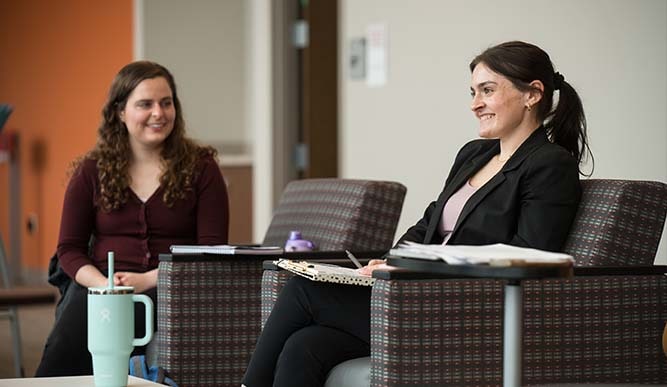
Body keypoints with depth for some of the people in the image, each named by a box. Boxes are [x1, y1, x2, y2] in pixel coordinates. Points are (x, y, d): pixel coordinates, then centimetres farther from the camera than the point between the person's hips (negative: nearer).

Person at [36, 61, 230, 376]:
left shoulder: (200, 168, 8)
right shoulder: (91, 171, 13)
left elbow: (213, 249, 2)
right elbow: (69, 248, 12)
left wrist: (148, 280, -12)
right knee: (59, 357, -31)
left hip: (171, 290, -2)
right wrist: (104, 284, -10)